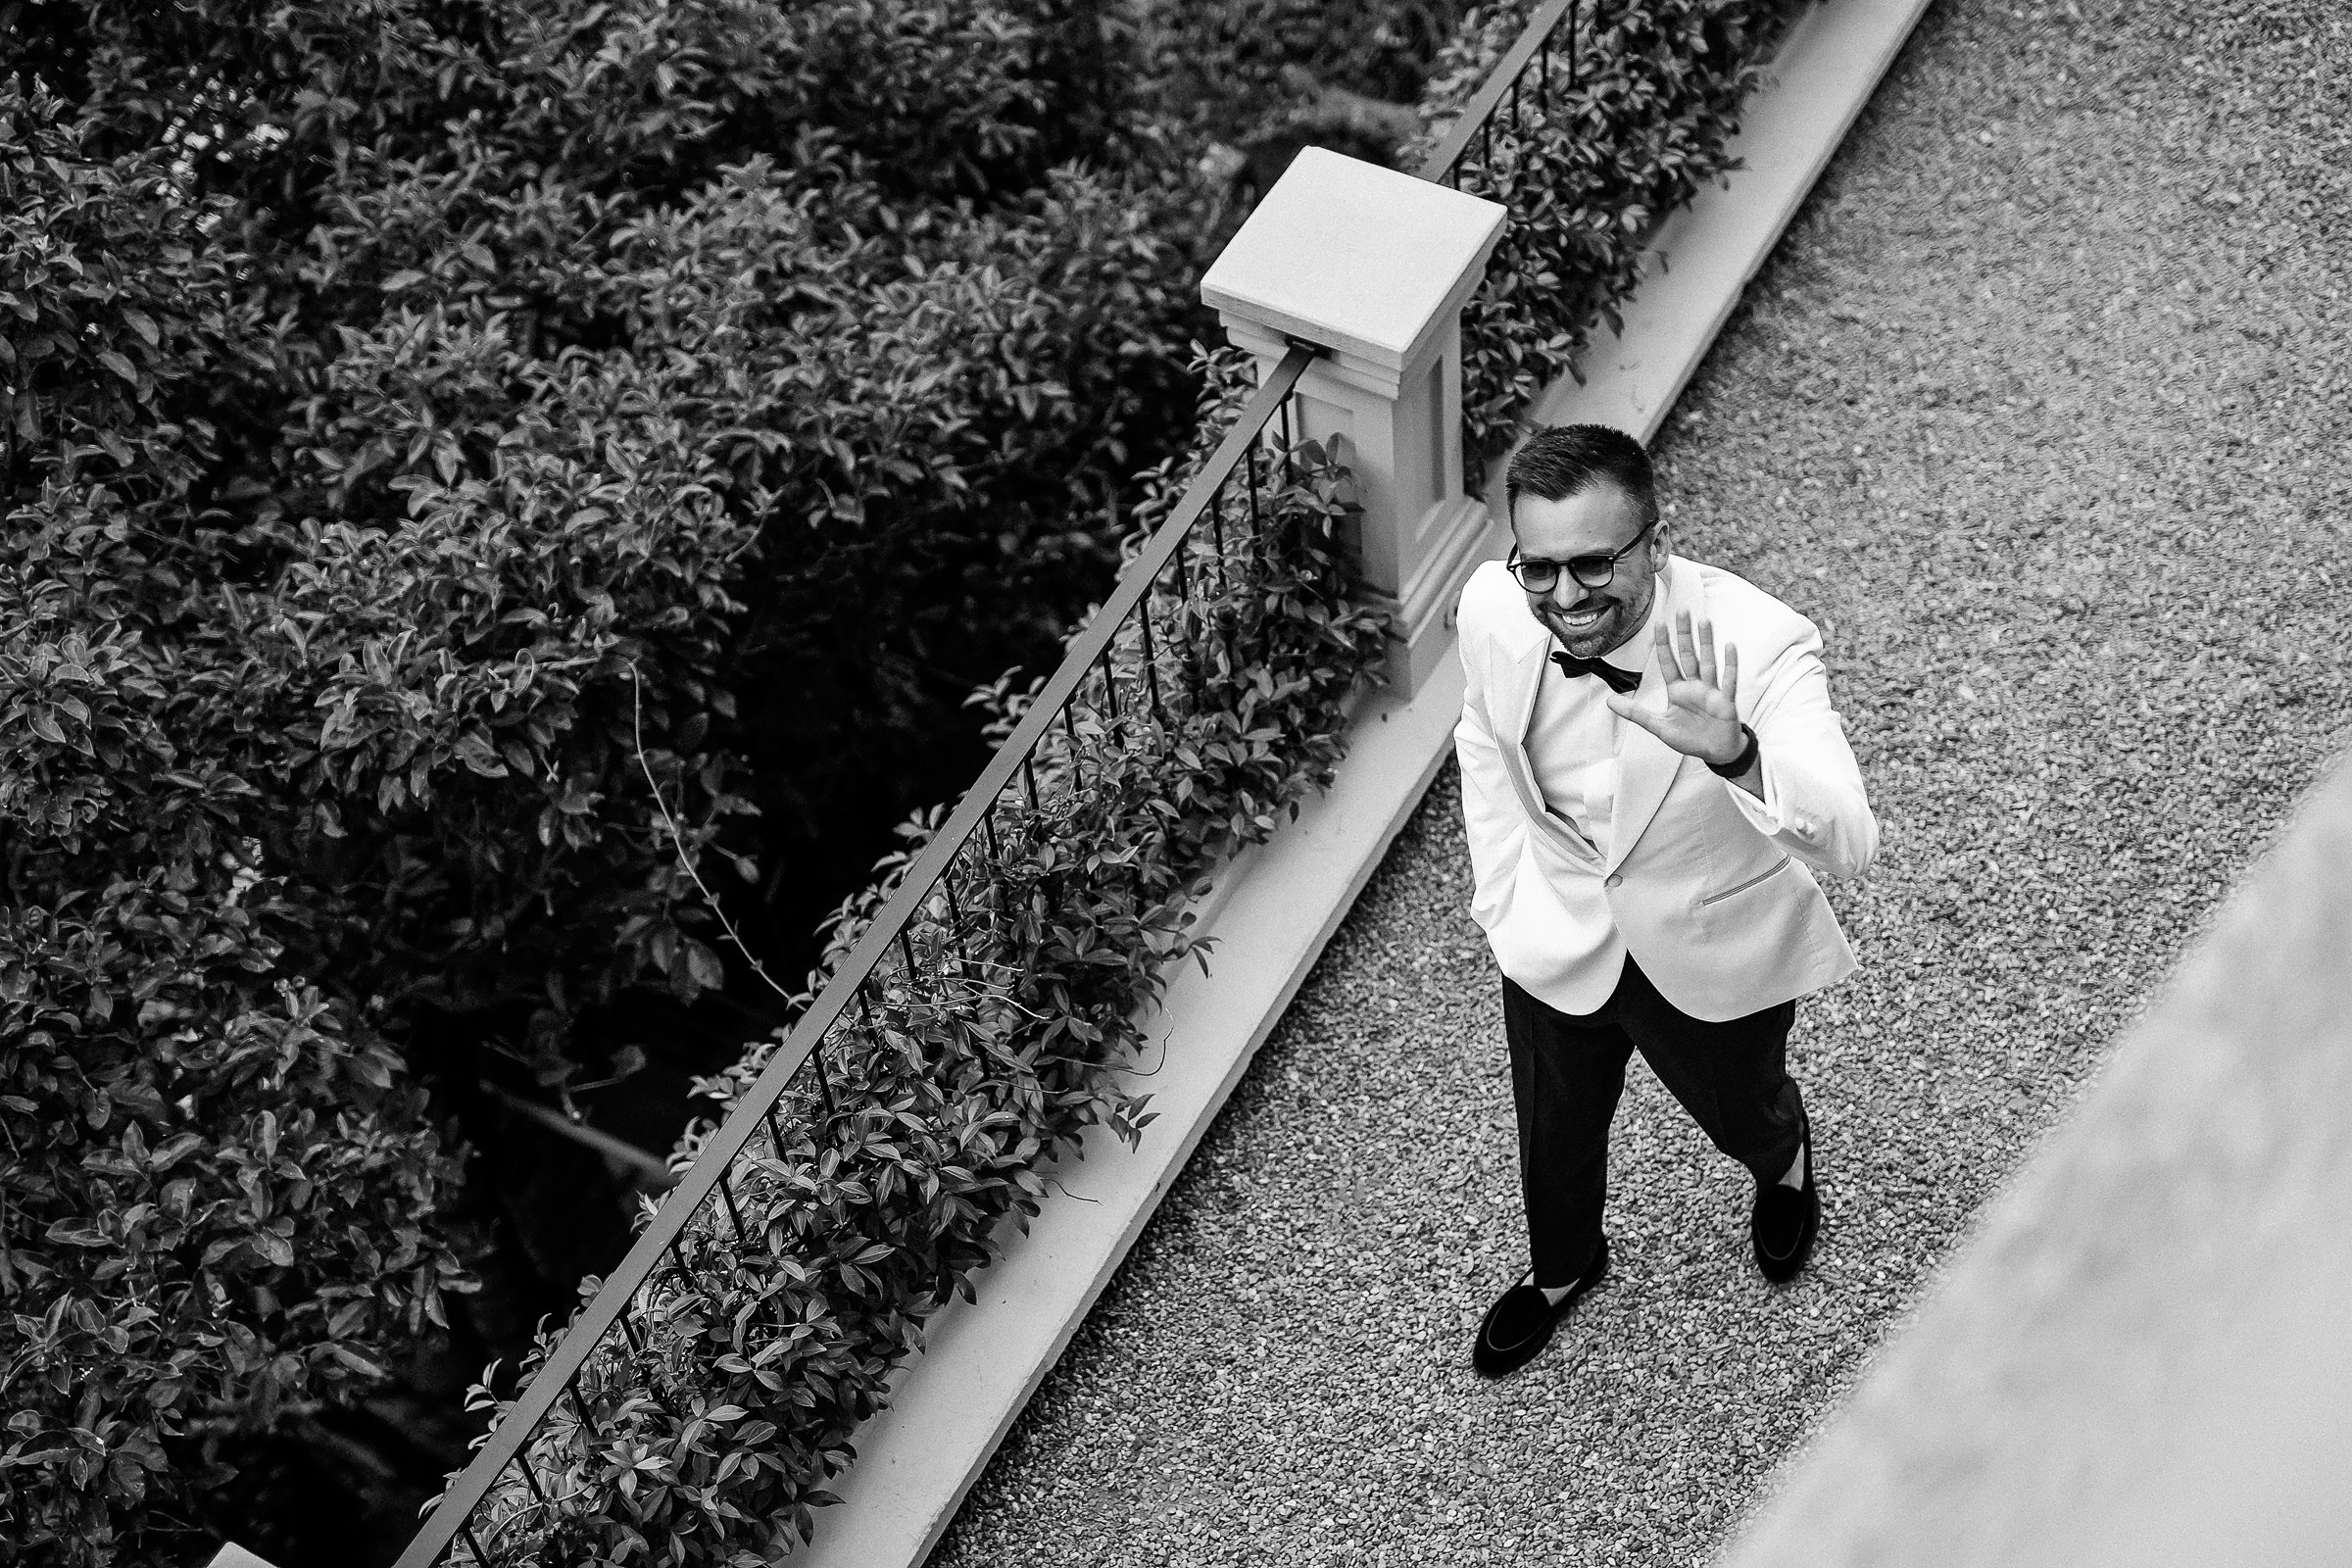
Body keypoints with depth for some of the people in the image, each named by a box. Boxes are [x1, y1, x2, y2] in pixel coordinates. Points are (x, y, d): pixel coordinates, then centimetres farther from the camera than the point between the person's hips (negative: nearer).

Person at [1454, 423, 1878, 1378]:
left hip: (1716, 956, -2)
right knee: (1555, 1129, 28)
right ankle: (1561, 1268, 62)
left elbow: (1848, 848, -47)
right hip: (1556, 941, 2)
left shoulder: (1758, 646, -37)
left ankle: (1785, 1165, 68)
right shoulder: (1490, 609, -25)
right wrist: (1499, 895, 2)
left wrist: (1732, 753, -65)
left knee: (1738, 1111, 29)